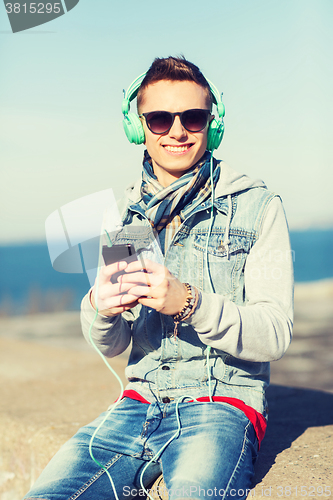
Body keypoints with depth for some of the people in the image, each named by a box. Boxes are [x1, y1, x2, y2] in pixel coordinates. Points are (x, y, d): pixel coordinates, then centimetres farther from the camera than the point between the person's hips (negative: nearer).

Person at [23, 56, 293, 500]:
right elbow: (111, 346, 11)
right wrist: (100, 307, -14)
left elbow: (275, 336, -8)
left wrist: (189, 302, -24)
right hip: (139, 402, 4)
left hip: (223, 401, -3)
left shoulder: (257, 206, -1)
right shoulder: (125, 214, 10)